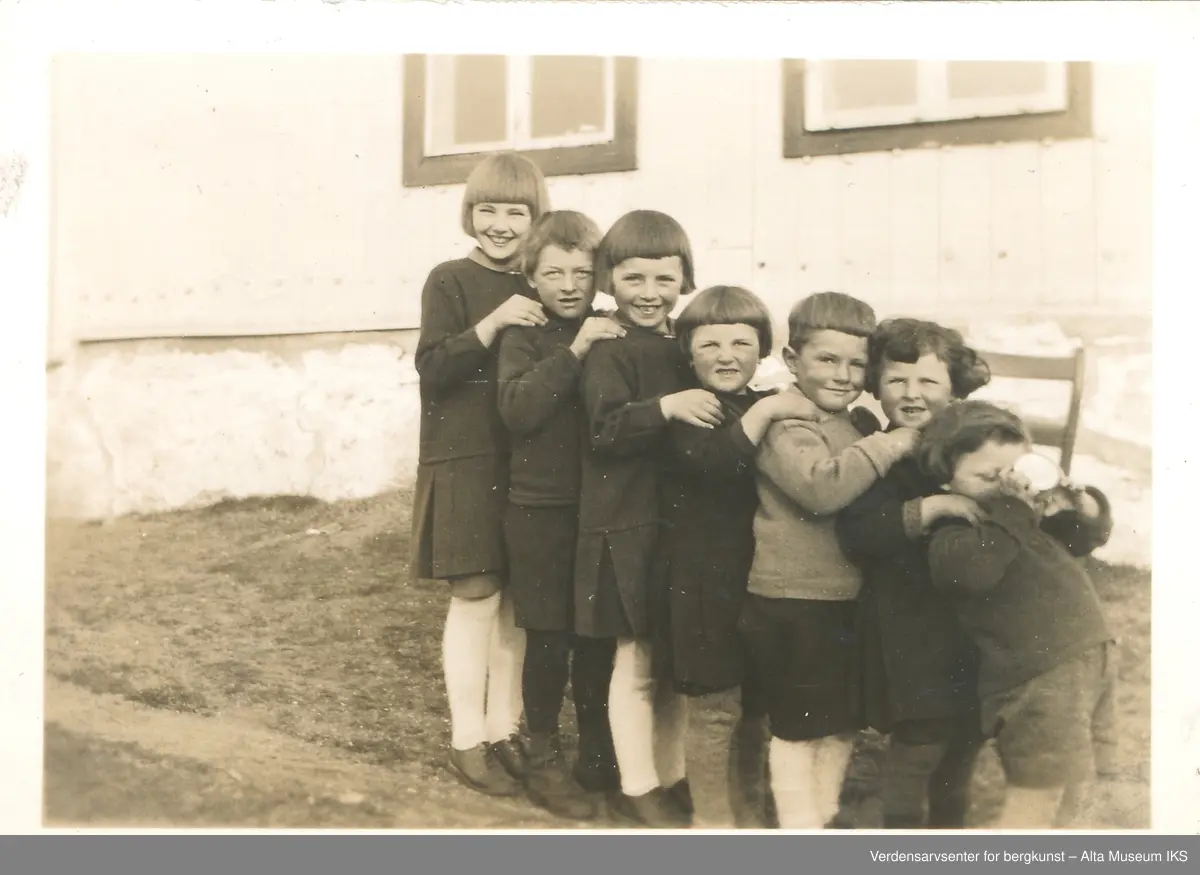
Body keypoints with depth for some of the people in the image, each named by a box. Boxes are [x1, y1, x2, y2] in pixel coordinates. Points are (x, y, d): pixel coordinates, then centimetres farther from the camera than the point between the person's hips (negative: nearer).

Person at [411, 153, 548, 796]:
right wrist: (492, 323, -24)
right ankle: (466, 740, 12)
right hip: (465, 461, -4)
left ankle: (504, 730, 22)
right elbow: (433, 369, -14)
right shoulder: (449, 282, -3)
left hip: (529, 462, 5)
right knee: (476, 596, -2)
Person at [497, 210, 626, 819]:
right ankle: (544, 762, 20)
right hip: (541, 510, -3)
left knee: (598, 638, 12)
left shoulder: (612, 338, 6)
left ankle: (599, 756, 30)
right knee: (548, 639, 3)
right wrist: (573, 351, -24)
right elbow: (518, 409, -21)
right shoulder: (525, 338, -3)